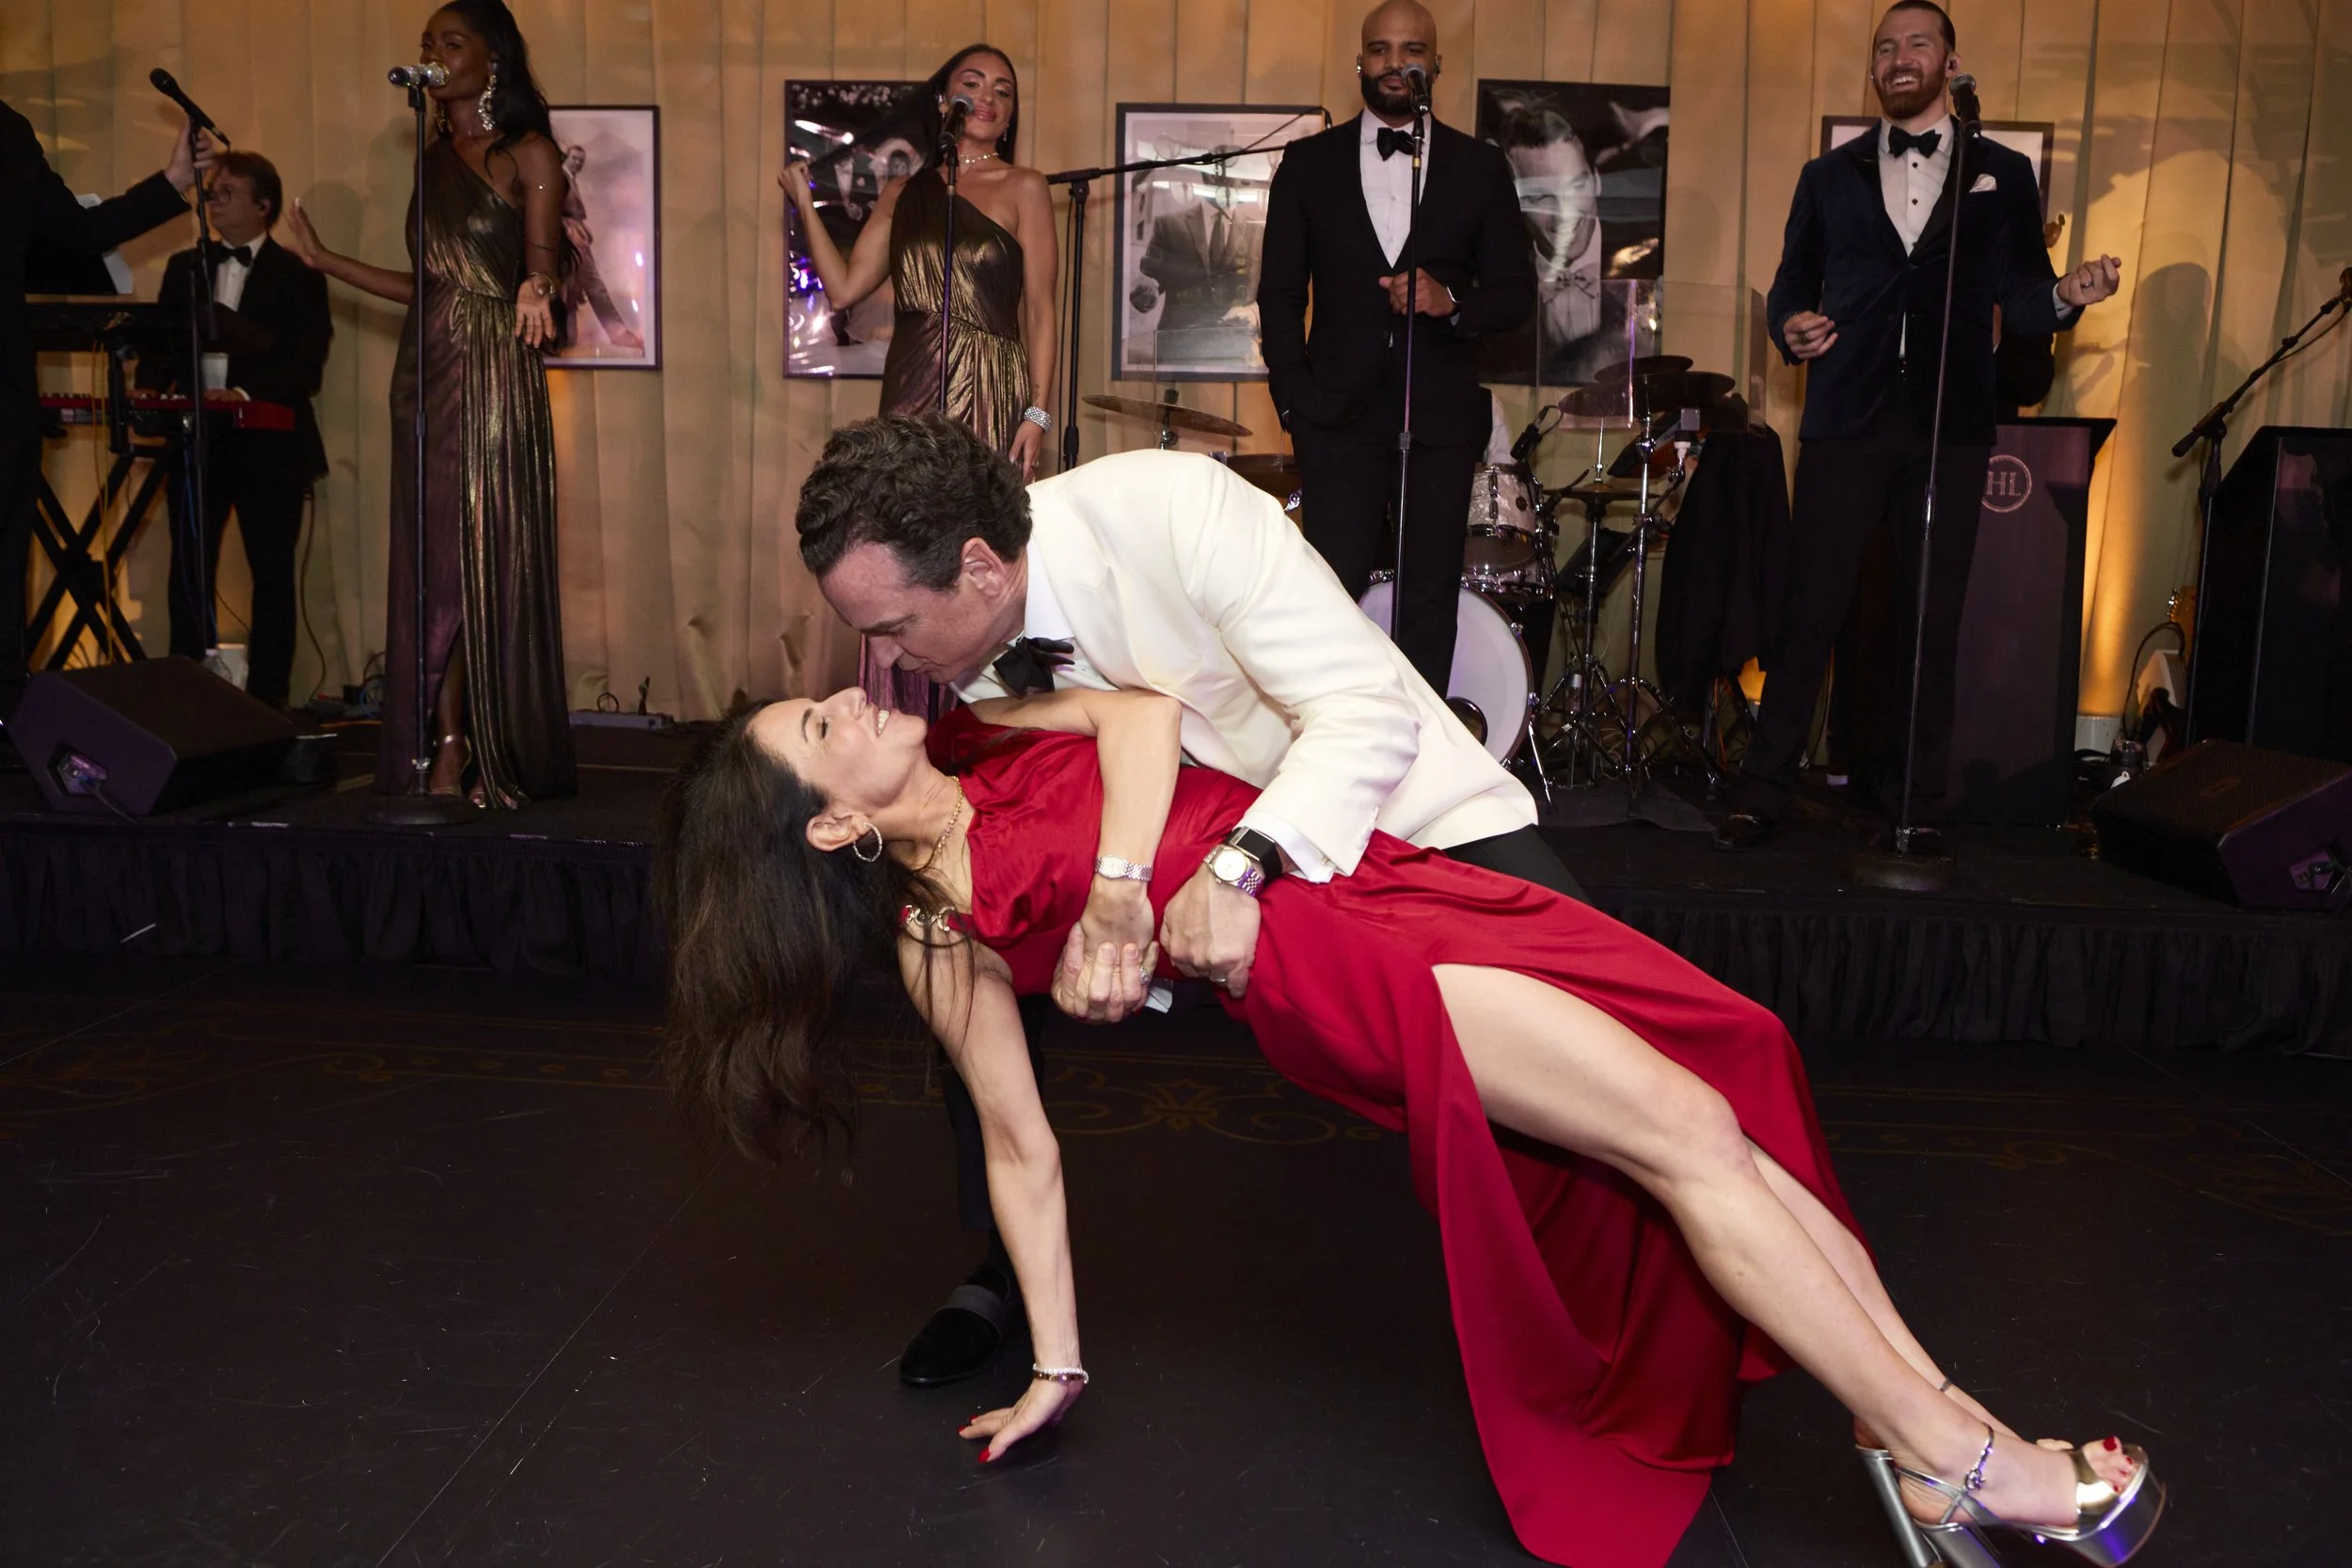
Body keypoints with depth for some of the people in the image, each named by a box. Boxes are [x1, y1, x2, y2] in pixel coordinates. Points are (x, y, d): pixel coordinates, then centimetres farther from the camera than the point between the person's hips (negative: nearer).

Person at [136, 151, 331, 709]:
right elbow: (161, 349, 14)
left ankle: (266, 702, 7)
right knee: (189, 574, 5)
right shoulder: (184, 268, 16)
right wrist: (150, 393, -6)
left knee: (272, 575, 0)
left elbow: (306, 370, -9)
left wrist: (246, 393, -23)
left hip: (268, 447, -4)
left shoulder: (297, 276, -1)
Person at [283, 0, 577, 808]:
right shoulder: (434, 160, 17)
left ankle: (496, 756, 5)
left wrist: (535, 294, -31)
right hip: (427, 374, 6)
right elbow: (427, 286, 18)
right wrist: (326, 261, 22)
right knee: (429, 566, 3)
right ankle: (443, 749, 7)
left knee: (489, 560, -4)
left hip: (495, 374, -6)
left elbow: (541, 266, -9)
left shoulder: (528, 154, 0)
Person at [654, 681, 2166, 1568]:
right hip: (1330, 971, -6)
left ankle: (1930, 1417, 12)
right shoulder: (942, 934, -1)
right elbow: (1022, 1148, 1)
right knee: (1689, 1133, -10)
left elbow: (1145, 710, 1)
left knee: (1727, 1099, 2)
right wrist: (1056, 1364, 2)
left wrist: (1122, 883, -12)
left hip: (1386, 880, 7)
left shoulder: (965, 736, 14)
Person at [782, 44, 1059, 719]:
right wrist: (805, 203, 7)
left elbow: (1039, 309, 0)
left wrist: (1039, 411, -9)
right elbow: (844, 286, 10)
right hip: (911, 397, 4)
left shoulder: (1023, 189, 6)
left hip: (991, 398, -4)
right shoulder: (901, 194, 16)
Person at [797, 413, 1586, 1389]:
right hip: (1165, 843, 5)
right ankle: (1006, 1267, 12)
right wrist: (1101, 888, -32)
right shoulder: (961, 628, -15)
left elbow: (1371, 713, -31)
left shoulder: (1177, 508, -31)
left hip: (1388, 803, -4)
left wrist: (1238, 869, -44)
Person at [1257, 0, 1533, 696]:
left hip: (1442, 411, 1)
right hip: (1340, 410, -1)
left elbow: (1516, 291, 8)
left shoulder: (1480, 167, 10)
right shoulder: (1309, 162, 9)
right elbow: (1279, 292, 8)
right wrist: (1294, 396, -3)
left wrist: (1451, 300, -13)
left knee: (1431, 598, 2)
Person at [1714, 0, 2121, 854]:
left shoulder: (2002, 174, 14)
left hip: (1951, 429, 0)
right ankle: (1763, 793, 1)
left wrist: (2065, 295, -14)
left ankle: (1918, 803, 11)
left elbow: (2019, 301, 7)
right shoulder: (1830, 175, 17)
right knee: (1810, 609, -5)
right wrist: (1791, 324, -8)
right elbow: (1792, 283, 14)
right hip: (1846, 423, 0)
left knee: (1933, 618, 2)